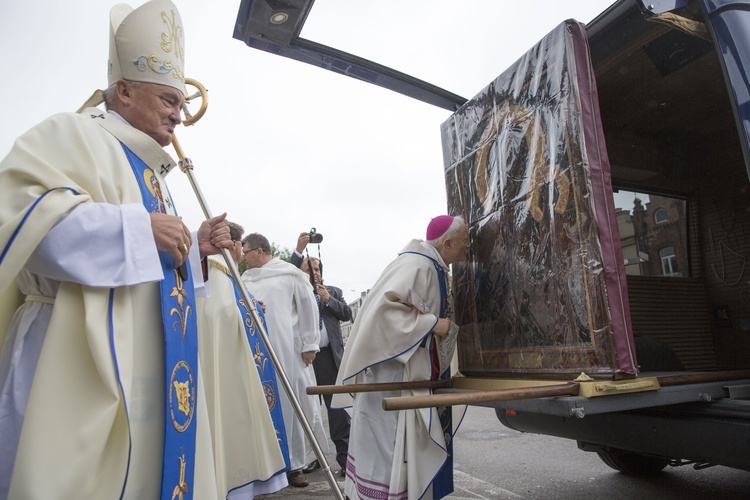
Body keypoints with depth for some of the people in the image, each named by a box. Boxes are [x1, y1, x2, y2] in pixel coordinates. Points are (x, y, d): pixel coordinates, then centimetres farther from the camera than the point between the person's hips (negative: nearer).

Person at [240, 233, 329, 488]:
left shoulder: (290, 274, 1)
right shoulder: (245, 280, 12)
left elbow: (308, 307, 0)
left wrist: (309, 344, -3)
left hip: (287, 352, -3)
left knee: (290, 406, 3)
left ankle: (293, 464, 15)